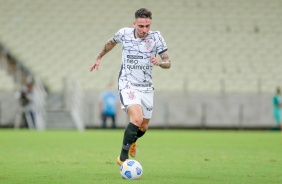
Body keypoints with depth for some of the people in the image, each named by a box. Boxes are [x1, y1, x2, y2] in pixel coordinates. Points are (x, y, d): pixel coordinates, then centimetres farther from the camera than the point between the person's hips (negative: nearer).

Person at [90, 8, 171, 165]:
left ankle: (132, 141, 51)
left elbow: (168, 63, -9)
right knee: (137, 119, -27)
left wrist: (159, 62, -31)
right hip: (128, 85, -3)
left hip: (147, 88, 3)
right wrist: (99, 58, 27)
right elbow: (111, 42, 16)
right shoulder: (124, 33, -8)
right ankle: (123, 157, -17)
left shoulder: (156, 37, -9)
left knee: (143, 127, 14)